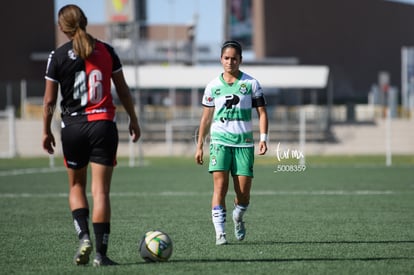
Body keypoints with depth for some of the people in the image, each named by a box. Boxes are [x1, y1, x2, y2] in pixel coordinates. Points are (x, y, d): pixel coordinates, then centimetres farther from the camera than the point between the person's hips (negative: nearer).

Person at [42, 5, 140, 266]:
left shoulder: (58, 56, -4)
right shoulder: (106, 51, 2)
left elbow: (49, 100, -1)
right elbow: (123, 90, 6)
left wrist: (46, 131, 10)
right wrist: (133, 119, 17)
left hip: (73, 127, -1)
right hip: (104, 125, 1)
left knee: (77, 186, 17)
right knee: (101, 191, 0)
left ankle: (84, 237, -3)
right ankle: (101, 253, -5)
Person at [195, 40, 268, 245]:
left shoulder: (251, 84, 4)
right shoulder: (213, 86, 7)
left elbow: (261, 112, 5)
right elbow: (206, 118, 12)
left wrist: (263, 138, -8)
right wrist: (199, 146, 11)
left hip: (244, 143, 0)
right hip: (220, 141, 0)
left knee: (243, 192, -1)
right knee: (220, 186, -14)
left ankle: (238, 218, 31)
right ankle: (220, 232, -13)